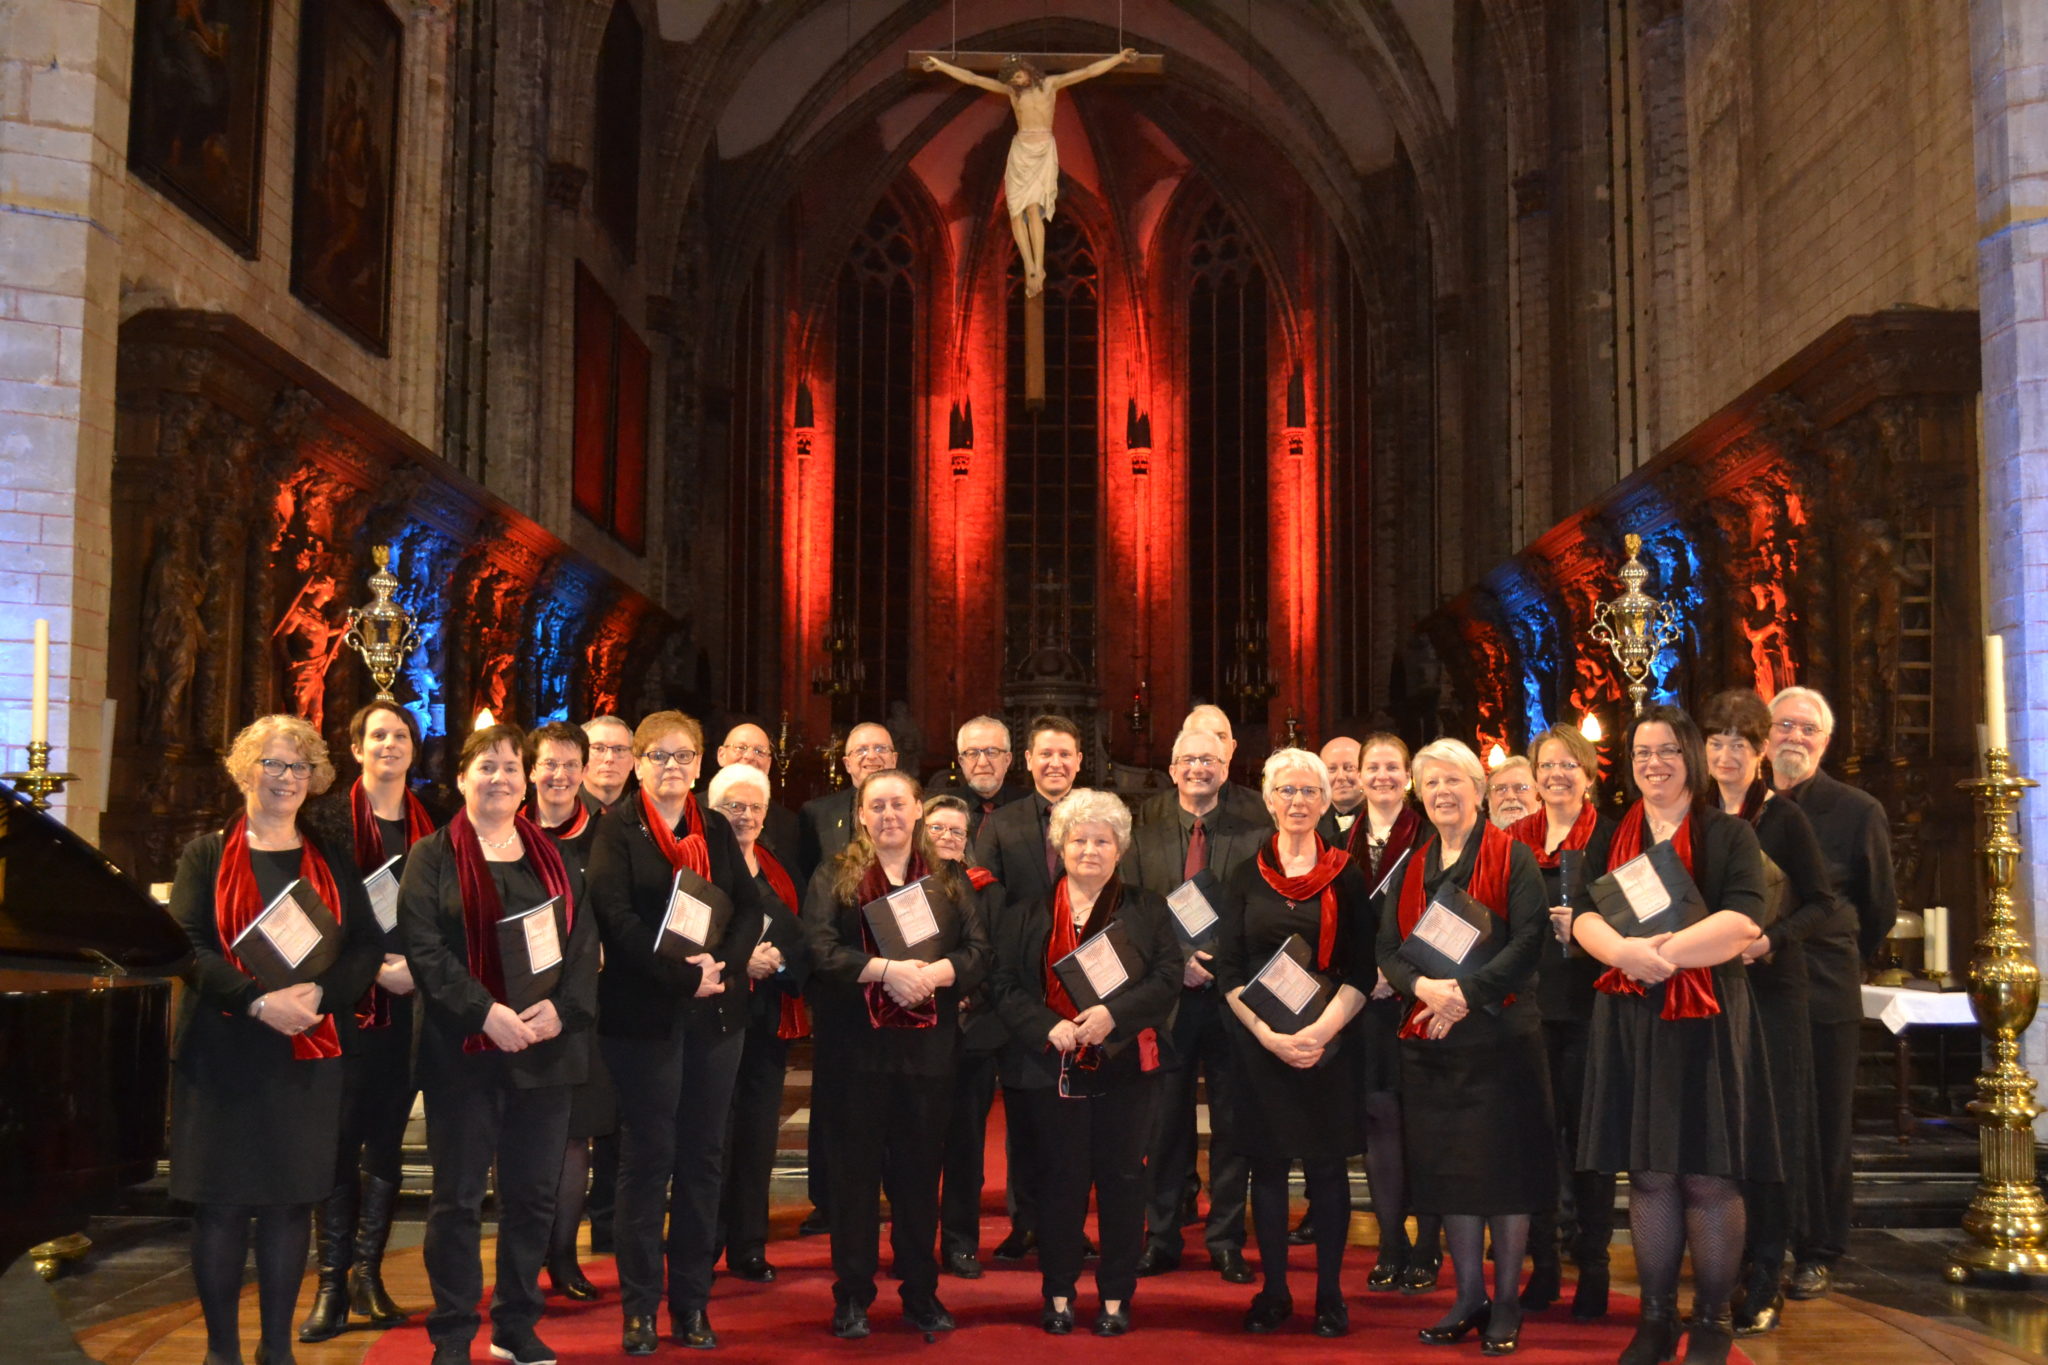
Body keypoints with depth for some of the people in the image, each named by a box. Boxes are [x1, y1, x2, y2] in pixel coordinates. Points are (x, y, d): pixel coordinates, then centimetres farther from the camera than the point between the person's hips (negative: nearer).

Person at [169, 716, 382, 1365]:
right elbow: (188, 946, -8)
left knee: (291, 1200, 5)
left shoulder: (330, 861, 10)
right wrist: (259, 1000, -20)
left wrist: (319, 995, -16)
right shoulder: (207, 854, 3)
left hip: (309, 1053, 2)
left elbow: (366, 945, 3)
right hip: (223, 1051, -2)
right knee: (222, 1201, 1)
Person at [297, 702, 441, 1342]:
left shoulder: (430, 827, 11)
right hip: (348, 999, -3)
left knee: (386, 1138, 7)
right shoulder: (329, 817, 2)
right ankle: (332, 1283, 3)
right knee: (342, 1138, -3)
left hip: (411, 1000, 3)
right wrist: (373, 969, -12)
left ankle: (368, 1273, 15)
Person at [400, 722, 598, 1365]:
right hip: (461, 1048, -3)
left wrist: (562, 1007, -12)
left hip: (547, 1046, 4)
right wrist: (486, 1012, -19)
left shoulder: (552, 858, 13)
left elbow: (584, 943, 6)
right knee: (458, 1198, 2)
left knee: (534, 1193, 9)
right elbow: (424, 948, -8)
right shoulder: (433, 856, 2)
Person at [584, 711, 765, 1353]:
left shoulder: (716, 829, 12)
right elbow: (616, 917, -13)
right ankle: (640, 1306, 11)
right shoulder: (617, 829, -2)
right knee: (648, 1157, 2)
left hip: (716, 1011, 4)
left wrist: (721, 964, -12)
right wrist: (681, 975, -20)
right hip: (644, 1013, -4)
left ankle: (693, 1300, 17)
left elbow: (749, 907, 6)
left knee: (703, 1156, 8)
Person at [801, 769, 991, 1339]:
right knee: (855, 1169, 4)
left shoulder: (948, 880, 9)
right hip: (854, 1046, -2)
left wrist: (932, 973, -19)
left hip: (927, 1046, 2)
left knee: (920, 1169, 8)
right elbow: (819, 950, -11)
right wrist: (887, 969, -21)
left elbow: (978, 951, -1)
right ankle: (851, 1297, 15)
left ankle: (922, 1293, 20)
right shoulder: (834, 877, 3)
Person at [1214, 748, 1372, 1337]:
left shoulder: (1345, 876, 2)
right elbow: (1228, 970, 1)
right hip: (1257, 1042, 1)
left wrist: (1321, 1032, -16)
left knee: (1327, 1165, 3)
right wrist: (1270, 1035, -12)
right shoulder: (1246, 877, 5)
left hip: (1328, 1042, -1)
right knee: (1267, 1163, 6)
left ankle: (1330, 1292, 13)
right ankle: (1273, 1289, 15)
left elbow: (1360, 972, -2)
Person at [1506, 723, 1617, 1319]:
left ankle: (1592, 1269, 12)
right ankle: (1543, 1264, 16)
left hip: (1588, 1003, -3)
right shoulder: (1516, 838, 11)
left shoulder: (1610, 836, 0)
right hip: (1529, 1003, 3)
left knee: (1587, 1136, 1)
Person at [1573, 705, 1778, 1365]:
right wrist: (1625, 950, -20)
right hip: (1630, 1020, 3)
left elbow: (1742, 921, -11)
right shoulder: (1611, 839, 12)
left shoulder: (1729, 835, 3)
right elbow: (1584, 917, 1)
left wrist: (1662, 953, -20)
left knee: (1708, 1178, -2)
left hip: (1707, 1020, -3)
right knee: (1648, 1174, 5)